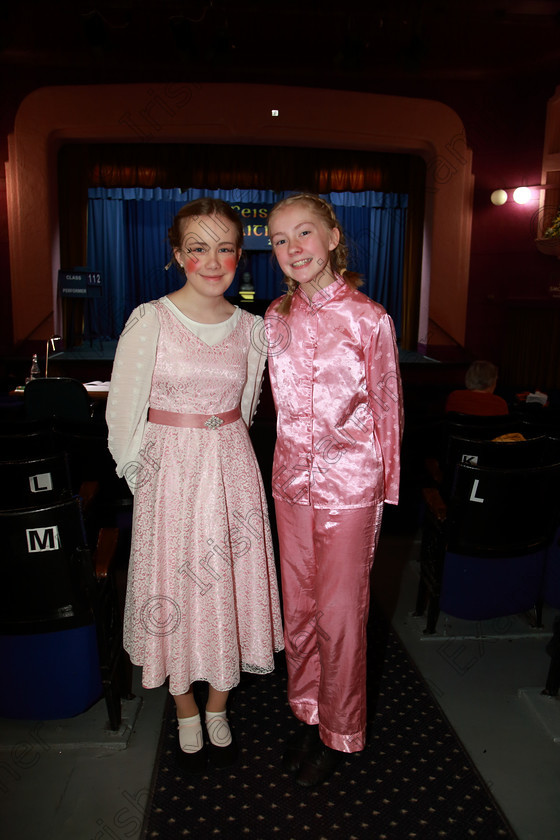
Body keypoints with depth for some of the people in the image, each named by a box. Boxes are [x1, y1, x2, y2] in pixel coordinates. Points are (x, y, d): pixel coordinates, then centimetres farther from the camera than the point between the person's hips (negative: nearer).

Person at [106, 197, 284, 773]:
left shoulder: (250, 328, 2)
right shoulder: (150, 321, -10)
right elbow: (123, 414, -6)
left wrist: (218, 450, 12)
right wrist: (146, 477, 0)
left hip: (232, 469, 3)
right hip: (170, 472, -3)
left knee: (229, 585, 11)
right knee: (177, 590, 9)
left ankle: (218, 708, 36)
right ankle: (186, 713, 34)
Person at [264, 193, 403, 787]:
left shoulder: (369, 319, -9)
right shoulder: (276, 318, 3)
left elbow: (388, 408, -2)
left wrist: (385, 488, 0)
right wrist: (293, 460, 15)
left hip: (349, 483, -4)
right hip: (292, 480, 5)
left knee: (340, 611, 7)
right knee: (298, 605, 16)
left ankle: (340, 732, 30)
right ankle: (308, 714, 38)